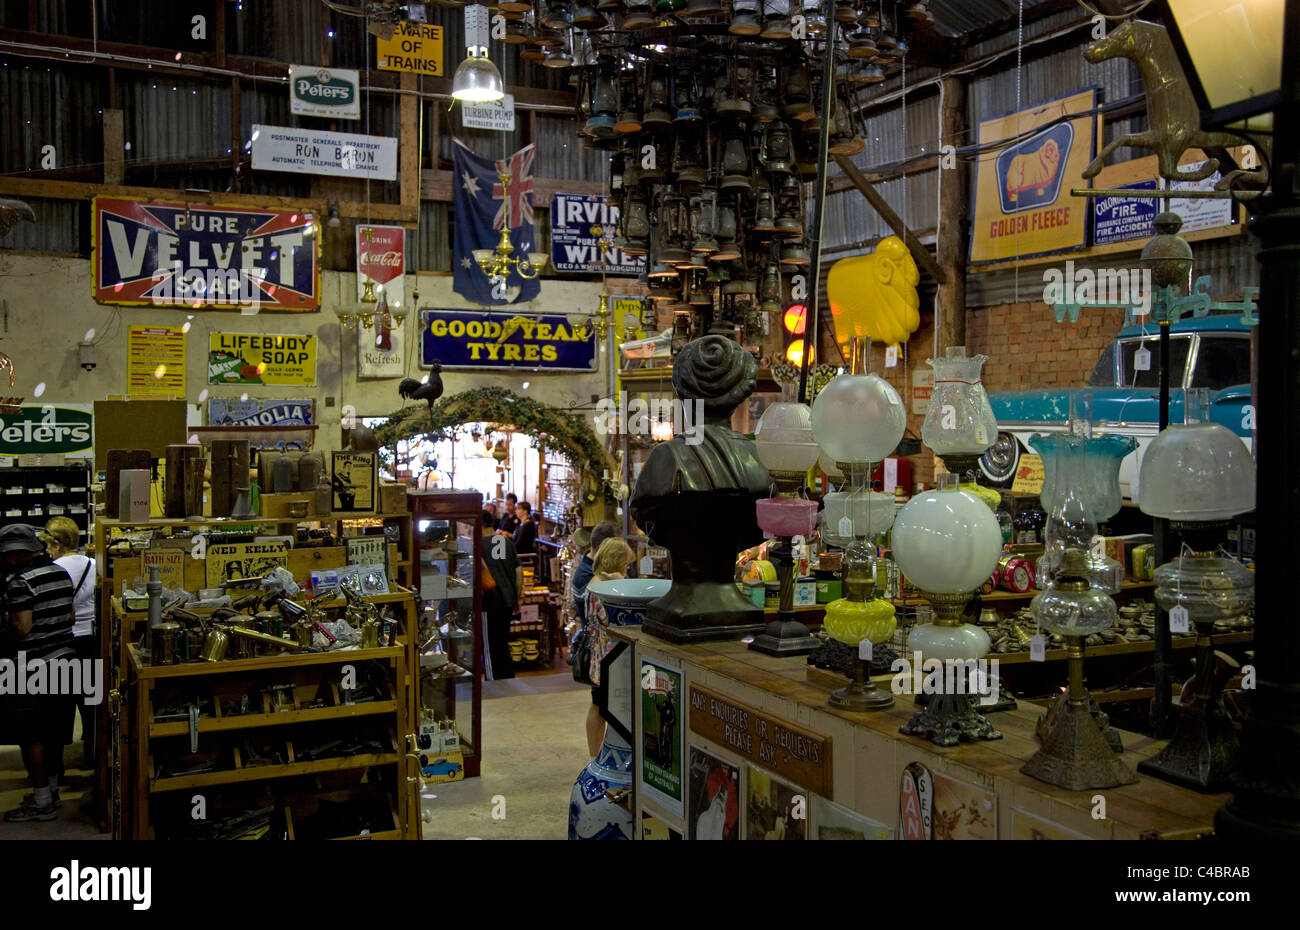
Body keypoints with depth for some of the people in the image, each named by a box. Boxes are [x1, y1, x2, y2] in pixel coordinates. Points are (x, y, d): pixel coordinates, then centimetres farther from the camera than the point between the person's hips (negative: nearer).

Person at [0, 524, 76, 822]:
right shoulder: (61, 573, 10)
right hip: (63, 659, 8)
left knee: (30, 735, 0)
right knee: (54, 729, 17)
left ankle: (42, 802, 3)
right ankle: (51, 785, 28)